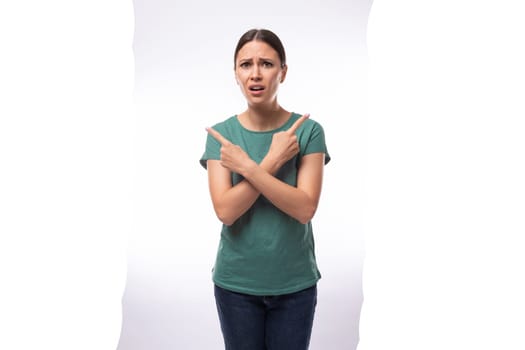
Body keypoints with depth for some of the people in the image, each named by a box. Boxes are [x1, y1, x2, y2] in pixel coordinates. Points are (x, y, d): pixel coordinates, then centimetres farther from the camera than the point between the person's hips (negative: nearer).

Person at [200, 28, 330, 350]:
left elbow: (305, 208, -18)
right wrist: (273, 160, -21)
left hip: (295, 282, -1)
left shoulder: (308, 131, -9)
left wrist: (246, 166, -23)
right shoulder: (221, 135, -6)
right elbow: (225, 211, -16)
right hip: (236, 282, 1)